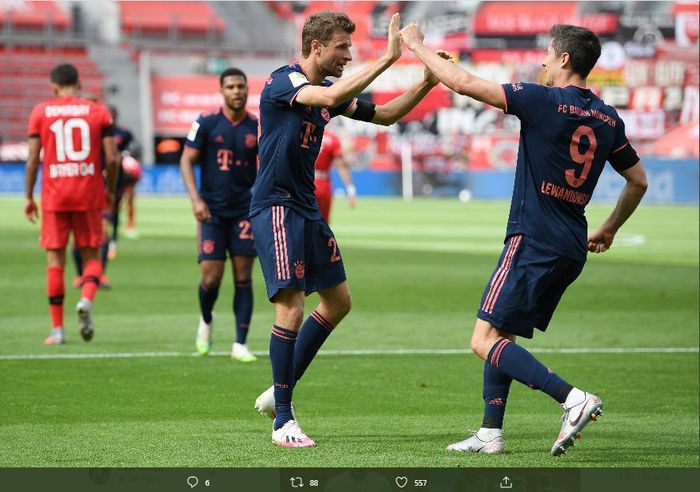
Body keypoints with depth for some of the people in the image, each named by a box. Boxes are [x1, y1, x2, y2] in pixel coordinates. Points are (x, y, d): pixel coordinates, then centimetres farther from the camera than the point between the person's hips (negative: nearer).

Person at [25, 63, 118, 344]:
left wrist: (28, 197, 7)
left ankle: (57, 329, 4)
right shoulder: (98, 111, 3)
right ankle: (86, 299, -19)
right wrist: (110, 190, 13)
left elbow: (33, 159, -1)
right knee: (91, 255, 11)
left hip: (54, 197, 0)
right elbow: (112, 158, -1)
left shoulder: (40, 112, 2)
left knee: (55, 259, 5)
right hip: (89, 195, 0)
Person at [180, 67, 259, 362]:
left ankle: (240, 344, 2)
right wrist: (196, 199, -13)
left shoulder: (258, 127, 3)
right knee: (211, 279, -5)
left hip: (245, 213, 2)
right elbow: (187, 161, -2)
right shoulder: (206, 124, -3)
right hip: (212, 212, -2)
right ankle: (206, 321, 27)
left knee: (243, 278, -3)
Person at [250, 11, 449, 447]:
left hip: (307, 209, 9)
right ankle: (282, 421, -7)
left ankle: (279, 392, 23)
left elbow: (385, 115, 18)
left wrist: (428, 81, 4)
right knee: (291, 309, -15)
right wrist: (387, 59, -34)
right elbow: (328, 98, -34)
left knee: (338, 301, 13)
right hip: (276, 207, -9)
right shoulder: (282, 81, -15)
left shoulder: (331, 91, 11)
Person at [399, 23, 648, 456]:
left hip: (534, 242, -8)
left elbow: (464, 83, -12)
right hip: (572, 249, 8)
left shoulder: (543, 101, -12)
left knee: (486, 341, -8)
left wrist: (417, 45, 2)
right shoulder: (608, 119, 9)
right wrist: (610, 229, 32)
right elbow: (639, 181, 18)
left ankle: (572, 398, -21)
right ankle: (491, 433, 15)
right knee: (501, 335, 19)